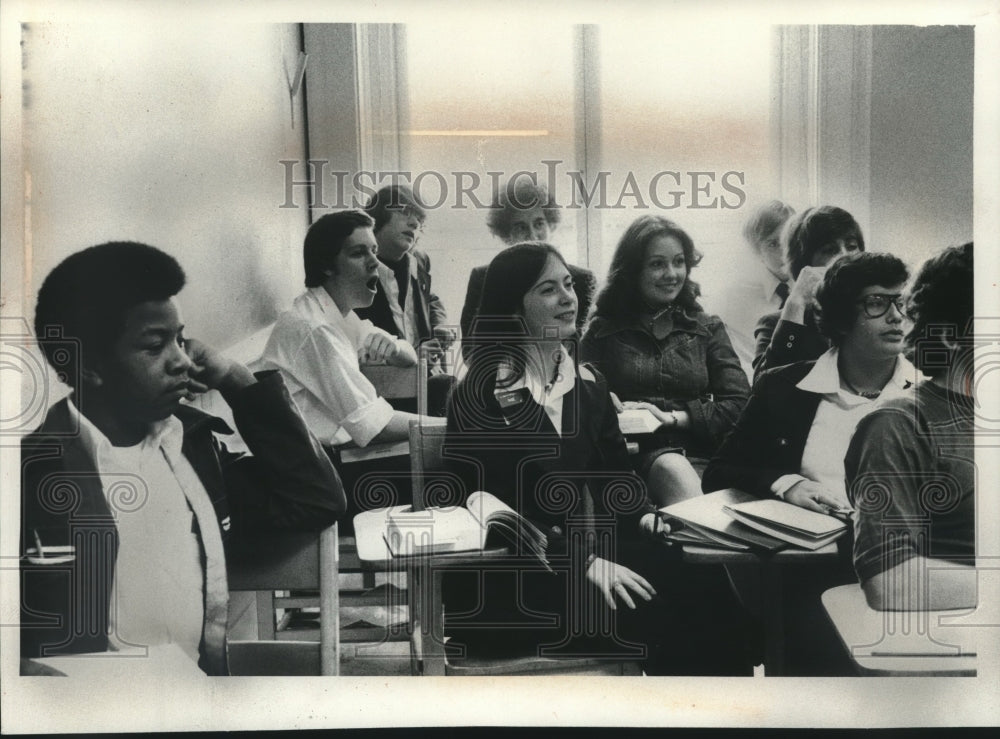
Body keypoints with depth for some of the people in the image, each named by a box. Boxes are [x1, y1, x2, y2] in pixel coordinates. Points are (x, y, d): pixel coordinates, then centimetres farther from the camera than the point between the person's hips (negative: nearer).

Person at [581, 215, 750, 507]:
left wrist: (672, 417, -5)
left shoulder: (708, 329, 19)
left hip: (702, 455, 1)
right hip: (635, 456, -1)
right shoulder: (603, 332, 15)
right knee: (674, 470, -36)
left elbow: (739, 405, 7)